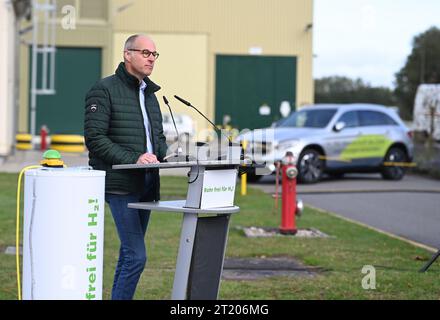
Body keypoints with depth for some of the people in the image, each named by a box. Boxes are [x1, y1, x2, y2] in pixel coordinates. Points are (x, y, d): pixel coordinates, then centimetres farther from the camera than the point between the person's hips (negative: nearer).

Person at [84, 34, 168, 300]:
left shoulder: (149, 93, 19)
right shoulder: (105, 90, -6)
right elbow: (95, 139, -14)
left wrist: (164, 154, 3)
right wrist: (134, 158, -21)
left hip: (147, 184, 8)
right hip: (120, 185, -8)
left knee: (130, 254, 13)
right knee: (136, 256, -14)